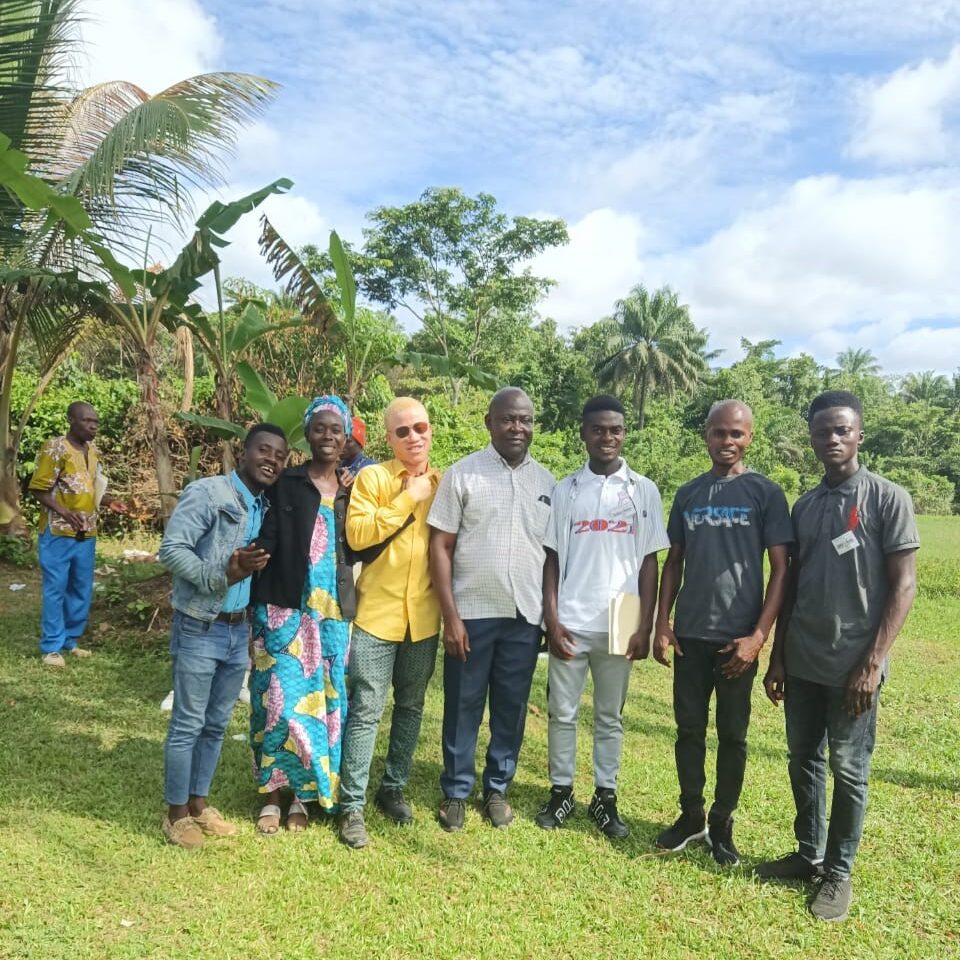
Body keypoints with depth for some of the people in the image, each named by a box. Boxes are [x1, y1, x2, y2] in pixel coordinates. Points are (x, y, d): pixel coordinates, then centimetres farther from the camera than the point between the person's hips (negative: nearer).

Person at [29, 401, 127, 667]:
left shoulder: (92, 451, 10)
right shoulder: (55, 448, -11)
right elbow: (38, 488, -12)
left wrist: (108, 502, 1)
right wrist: (63, 511, -26)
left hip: (86, 534, 7)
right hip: (58, 533, -7)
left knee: (82, 590, 13)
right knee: (55, 590, 0)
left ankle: (70, 640, 26)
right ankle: (51, 647, 10)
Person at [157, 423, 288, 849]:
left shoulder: (266, 507, 8)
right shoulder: (206, 493, -13)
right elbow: (170, 549, -20)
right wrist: (222, 574, -28)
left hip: (239, 629, 7)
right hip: (199, 628, -7)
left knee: (216, 725, 16)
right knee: (187, 725, 4)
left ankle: (199, 804, 31)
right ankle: (176, 813, 19)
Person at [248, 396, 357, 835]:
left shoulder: (352, 489, 9)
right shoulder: (286, 483, -1)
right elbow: (266, 544, -7)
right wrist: (260, 607, -16)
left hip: (333, 613, 3)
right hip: (286, 610, -3)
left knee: (325, 701, 8)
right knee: (283, 700, -3)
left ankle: (302, 794, 23)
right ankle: (272, 794, 15)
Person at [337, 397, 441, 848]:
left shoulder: (445, 483, 7)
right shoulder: (372, 477, -4)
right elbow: (357, 534, -18)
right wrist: (409, 499, -16)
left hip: (424, 615, 4)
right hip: (377, 612, -4)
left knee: (411, 706, 15)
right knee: (366, 710, -1)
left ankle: (393, 788, 32)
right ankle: (352, 806, 11)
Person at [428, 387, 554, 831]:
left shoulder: (547, 482, 6)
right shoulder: (462, 473, -4)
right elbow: (440, 545, -5)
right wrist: (450, 614, -10)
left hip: (526, 615, 3)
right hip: (472, 612, -2)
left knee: (512, 706, 12)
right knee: (463, 705, 9)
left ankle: (497, 787, 30)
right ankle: (455, 790, 25)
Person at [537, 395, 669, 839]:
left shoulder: (644, 490, 3)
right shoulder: (565, 490, 4)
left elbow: (649, 563, 3)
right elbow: (551, 558, 4)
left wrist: (645, 626, -3)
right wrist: (552, 620, -4)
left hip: (618, 626, 0)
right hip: (569, 624, 1)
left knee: (610, 716, 11)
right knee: (562, 712, 9)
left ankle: (605, 797, 24)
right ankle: (560, 792, 24)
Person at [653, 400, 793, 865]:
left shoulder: (765, 493, -3)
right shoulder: (687, 493, 8)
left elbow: (781, 569, -5)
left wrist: (758, 635, -12)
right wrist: (661, 624, 3)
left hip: (737, 637, -3)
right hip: (690, 635, 3)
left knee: (732, 735, 8)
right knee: (689, 730, 11)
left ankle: (722, 824, 24)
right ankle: (690, 815, 27)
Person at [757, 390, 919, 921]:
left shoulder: (888, 498, -7)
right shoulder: (804, 506, 9)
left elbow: (903, 586, -9)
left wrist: (872, 664, -15)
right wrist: (777, 657, 8)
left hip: (852, 665, -5)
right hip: (801, 661, 5)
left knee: (848, 770, 7)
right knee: (804, 761, 14)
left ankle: (839, 872, 22)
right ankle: (809, 854, 31)